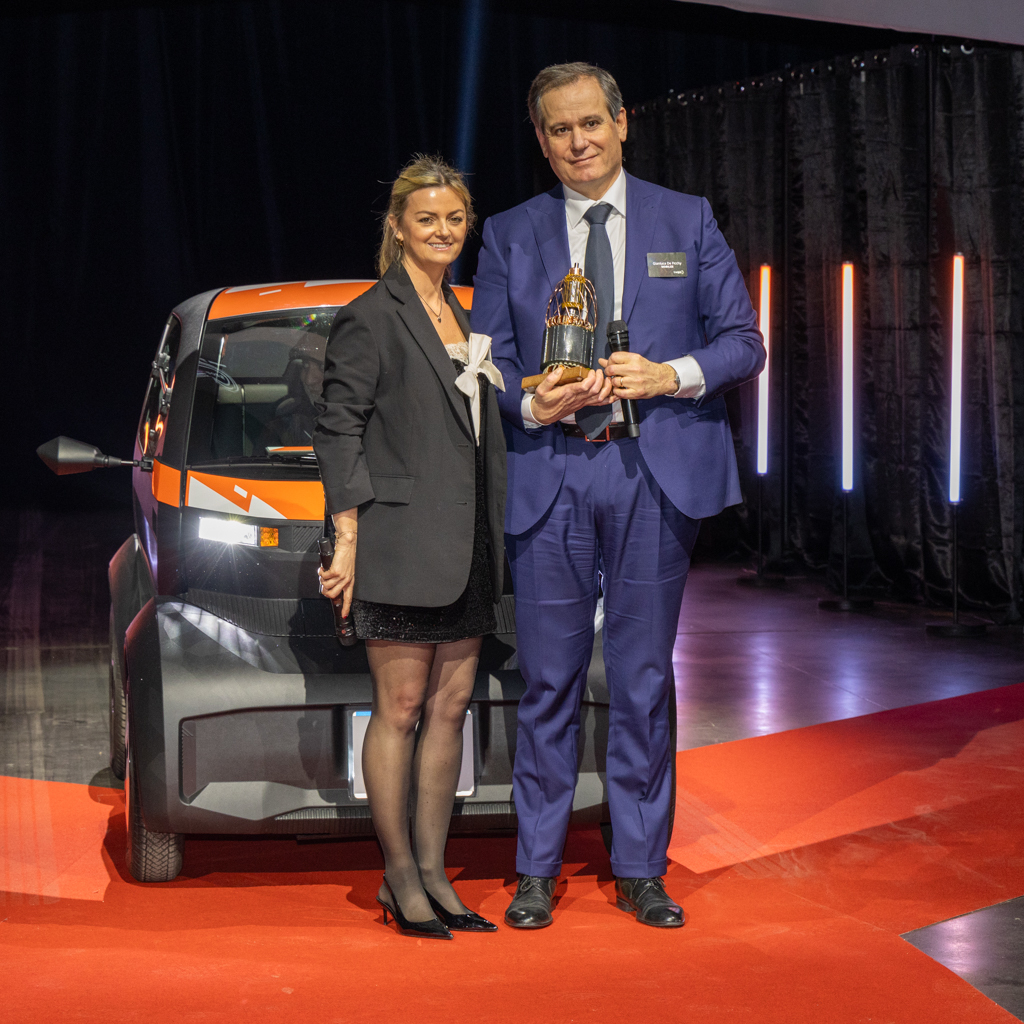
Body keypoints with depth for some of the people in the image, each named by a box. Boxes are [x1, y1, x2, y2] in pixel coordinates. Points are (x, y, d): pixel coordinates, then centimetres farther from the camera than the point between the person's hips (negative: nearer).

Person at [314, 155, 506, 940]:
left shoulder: (466, 318, 19)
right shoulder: (369, 318, -4)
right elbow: (339, 431, -7)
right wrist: (348, 538, -14)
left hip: (467, 549, 7)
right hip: (402, 544, -7)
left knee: (450, 709, 8)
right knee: (400, 710, -3)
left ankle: (434, 873, 14)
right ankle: (400, 878, 5)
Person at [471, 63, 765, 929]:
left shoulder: (687, 222, 8)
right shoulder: (509, 236, 10)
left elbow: (744, 342, 6)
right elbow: (488, 361, 8)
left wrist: (670, 375, -12)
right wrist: (533, 405, -12)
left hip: (655, 475, 0)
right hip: (549, 478, 0)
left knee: (645, 680, 5)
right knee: (549, 683, 3)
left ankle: (641, 870, 14)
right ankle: (538, 869, 13)